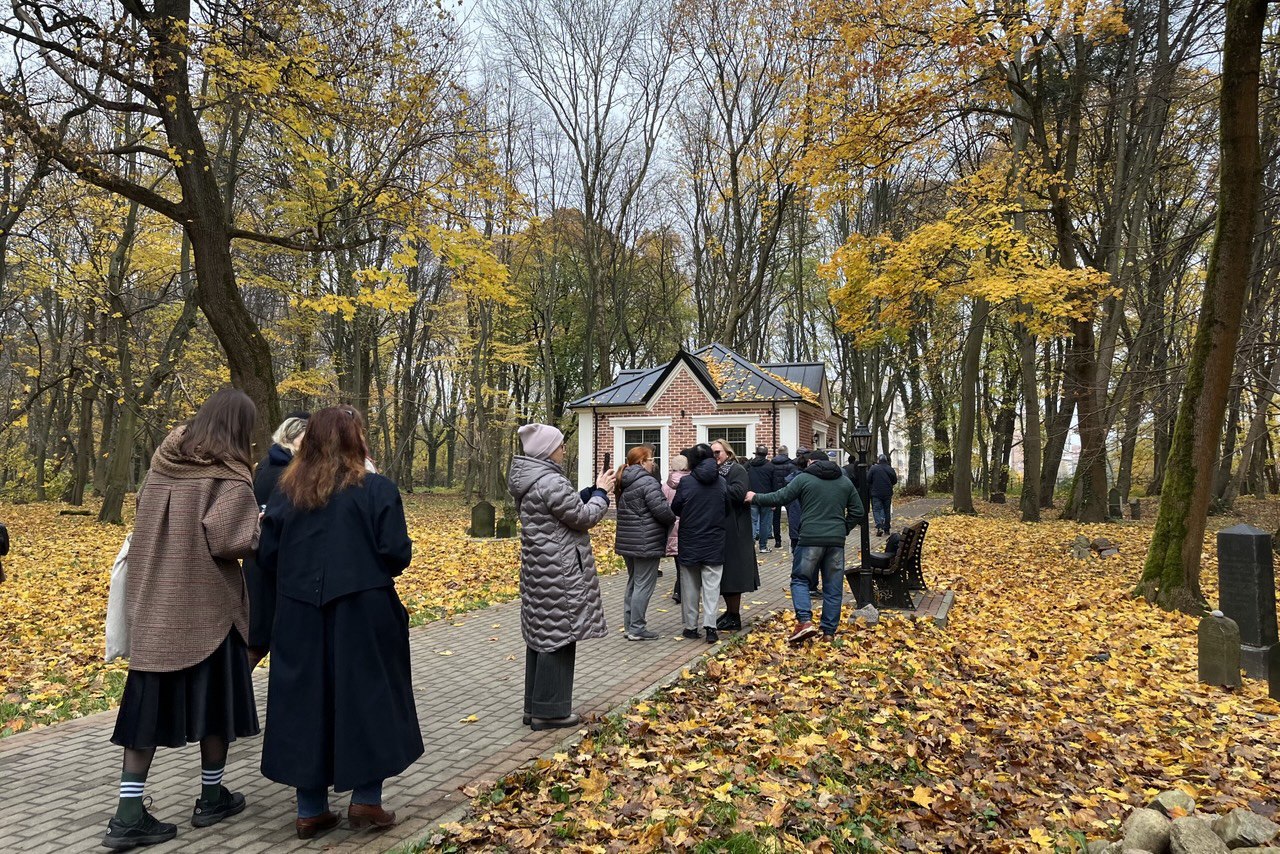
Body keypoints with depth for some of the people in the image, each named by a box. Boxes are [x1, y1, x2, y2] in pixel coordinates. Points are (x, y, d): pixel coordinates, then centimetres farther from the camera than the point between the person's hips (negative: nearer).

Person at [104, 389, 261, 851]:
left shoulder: (163, 463, 6)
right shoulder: (230, 477, -14)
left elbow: (141, 516, 16)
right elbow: (228, 541, -22)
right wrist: (255, 531, -4)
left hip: (154, 602, 6)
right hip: (207, 604, -5)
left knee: (150, 701, 9)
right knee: (214, 697, 10)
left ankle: (129, 814, 9)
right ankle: (211, 797, 23)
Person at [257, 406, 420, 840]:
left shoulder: (286, 492, 1)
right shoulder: (377, 490, -11)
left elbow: (267, 556, 3)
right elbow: (398, 554, -14)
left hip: (300, 618, 4)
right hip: (364, 615, -4)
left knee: (307, 702, 13)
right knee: (369, 699, 12)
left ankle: (310, 811, 21)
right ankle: (366, 800, 17)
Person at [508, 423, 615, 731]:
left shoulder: (528, 480, 11)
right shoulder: (551, 482, -20)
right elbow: (583, 517, -14)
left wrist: (593, 492, 13)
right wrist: (601, 492, 0)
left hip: (538, 566, 10)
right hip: (559, 570, -10)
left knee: (540, 633, 15)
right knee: (558, 635, -1)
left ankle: (534, 706, 24)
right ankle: (549, 710, 7)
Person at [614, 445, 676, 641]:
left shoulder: (624, 483, 11)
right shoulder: (647, 481, -17)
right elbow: (661, 509, -21)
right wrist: (673, 519, 1)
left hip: (627, 541, 9)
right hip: (646, 542, -9)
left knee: (633, 582, 18)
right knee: (644, 585, -1)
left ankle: (629, 624, 23)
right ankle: (637, 629, 3)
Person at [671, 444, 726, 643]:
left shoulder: (685, 483, -12)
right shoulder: (722, 483, -3)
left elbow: (675, 509, -4)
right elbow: (728, 510, 7)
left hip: (690, 542, -1)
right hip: (714, 544, 1)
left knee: (690, 586, 11)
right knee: (711, 585, 5)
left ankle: (691, 626, 16)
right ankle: (710, 626, -3)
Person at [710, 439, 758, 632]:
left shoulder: (737, 470, -7)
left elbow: (739, 493, -22)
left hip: (734, 531, -8)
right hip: (719, 531, 8)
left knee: (732, 572, -2)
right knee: (723, 573, 13)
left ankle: (735, 618, 7)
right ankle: (730, 612, 25)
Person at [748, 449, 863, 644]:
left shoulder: (804, 478, 0)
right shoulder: (845, 482, 13)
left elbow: (779, 498, -2)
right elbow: (857, 511, 12)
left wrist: (755, 498, 11)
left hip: (811, 539, -4)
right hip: (837, 541, 4)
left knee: (800, 579, 8)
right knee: (833, 587, 10)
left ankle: (805, 621, -10)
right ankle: (829, 632, 13)